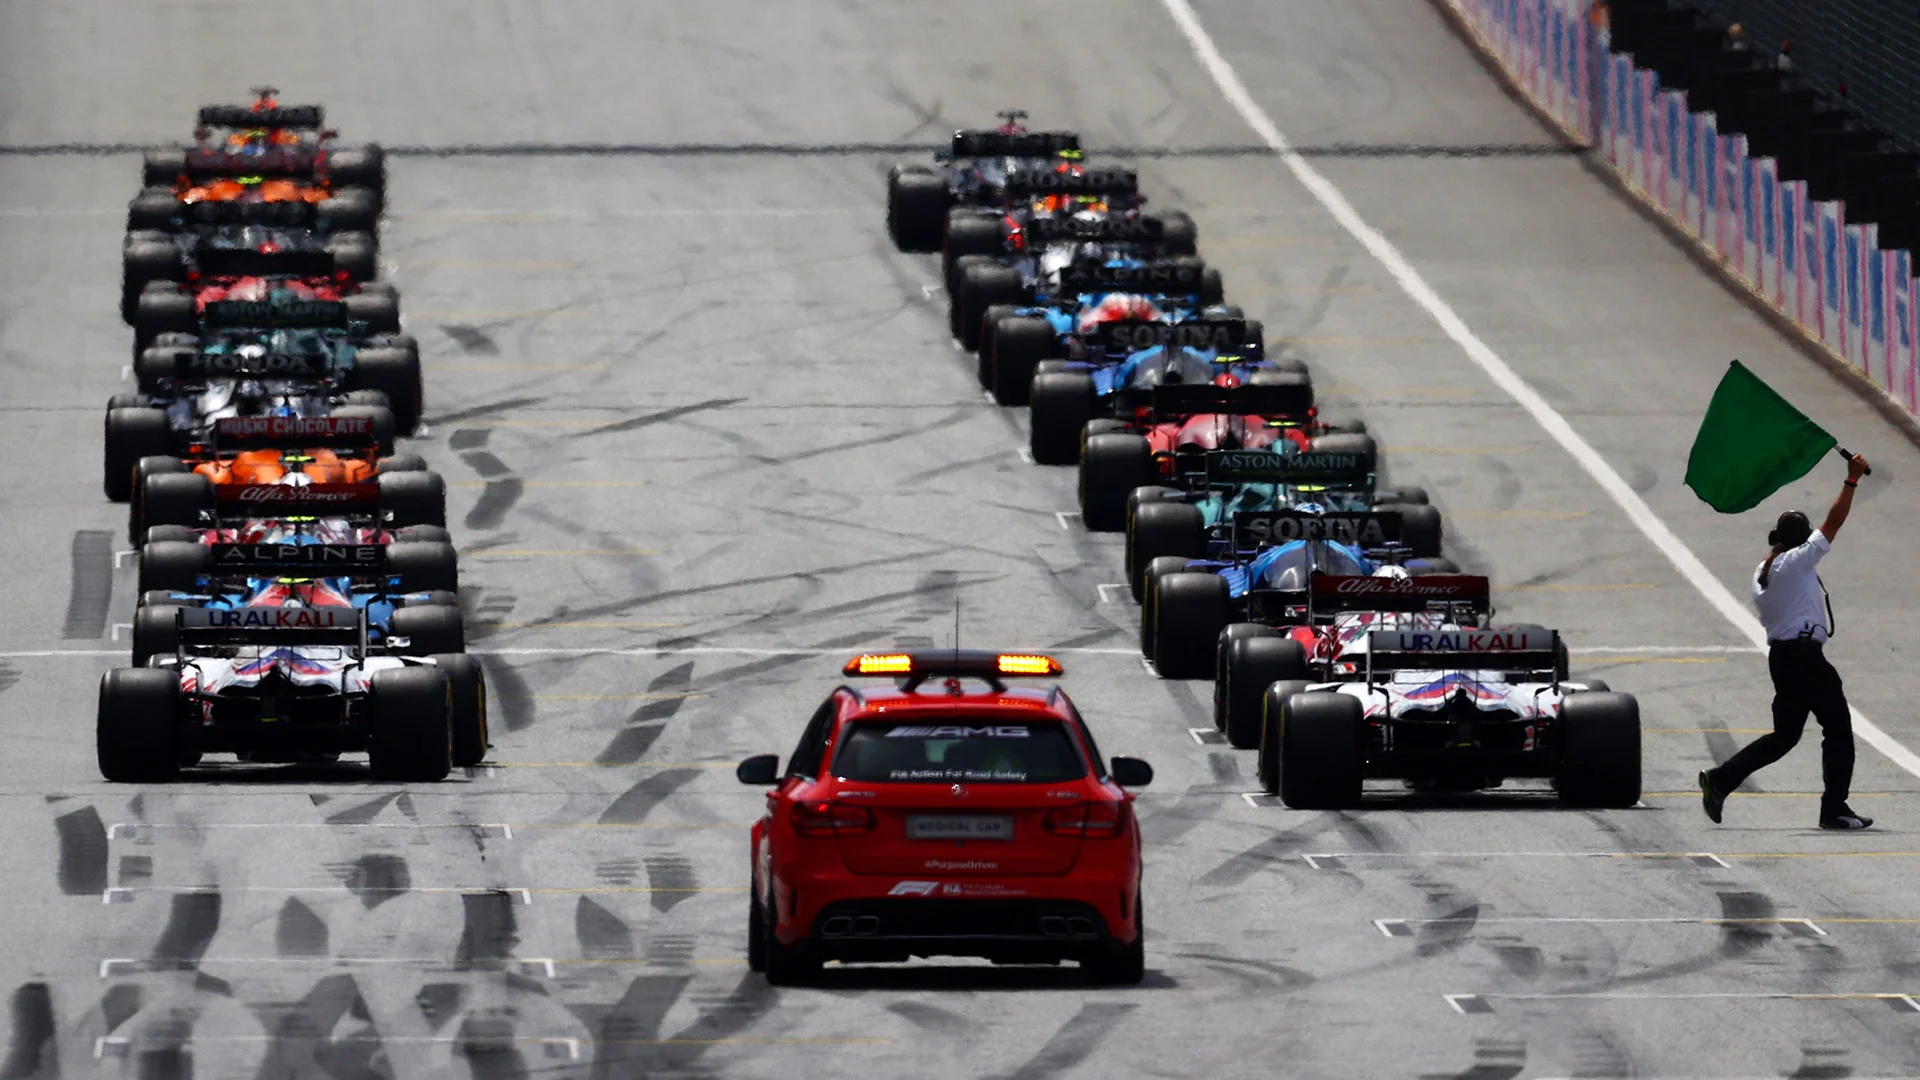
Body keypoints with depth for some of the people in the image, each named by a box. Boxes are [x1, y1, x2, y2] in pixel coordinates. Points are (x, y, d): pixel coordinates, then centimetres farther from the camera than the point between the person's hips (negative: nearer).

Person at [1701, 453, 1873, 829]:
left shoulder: (1763, 571, 12)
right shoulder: (1797, 562, -11)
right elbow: (1833, 524, -11)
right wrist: (1852, 480, -6)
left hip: (1779, 655, 8)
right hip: (1804, 654, -8)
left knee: (1784, 734, 13)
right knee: (1838, 727, 1)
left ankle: (1720, 780, 3)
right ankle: (1835, 809, 1)